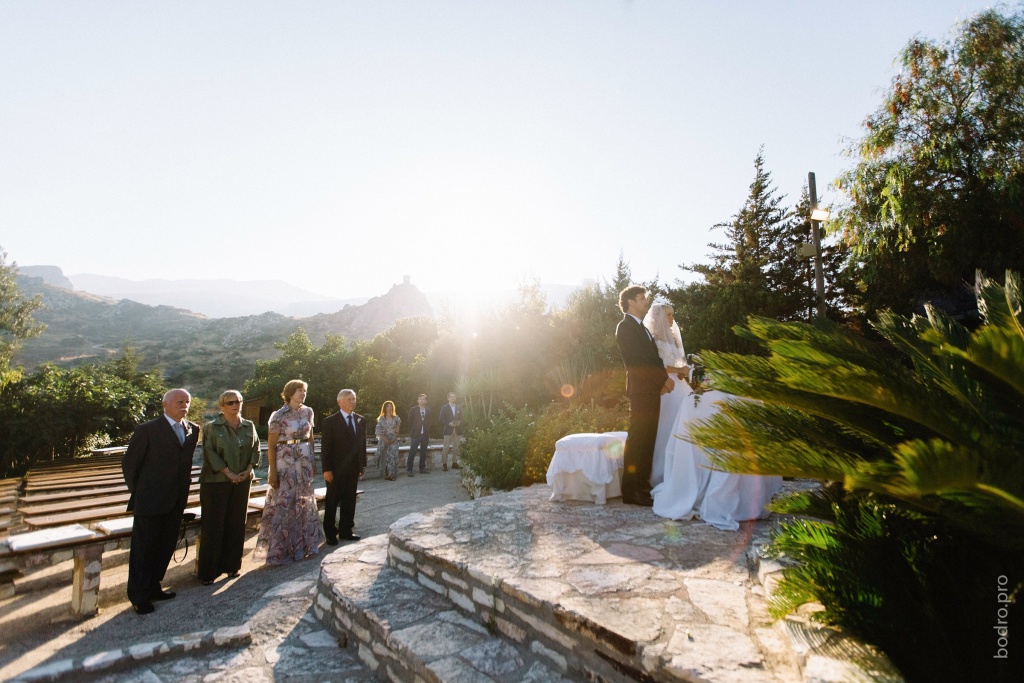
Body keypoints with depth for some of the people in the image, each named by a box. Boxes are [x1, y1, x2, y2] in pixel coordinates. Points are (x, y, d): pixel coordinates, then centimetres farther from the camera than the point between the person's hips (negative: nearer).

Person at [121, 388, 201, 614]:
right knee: (143, 550, 9)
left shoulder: (193, 430, 4)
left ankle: (152, 587, 34)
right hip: (150, 502, -5)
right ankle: (139, 596, 24)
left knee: (165, 548, 16)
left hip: (176, 502, 5)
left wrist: (183, 490, 8)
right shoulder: (147, 430, -11)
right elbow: (129, 464, -4)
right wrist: (137, 492, 0)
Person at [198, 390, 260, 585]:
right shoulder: (211, 427, -4)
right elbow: (209, 453, -10)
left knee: (237, 524, 9)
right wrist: (228, 473, -15)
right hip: (216, 482, -4)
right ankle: (208, 571, 13)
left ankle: (231, 565, 22)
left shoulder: (249, 426, 8)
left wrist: (248, 470, -6)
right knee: (213, 525, 2)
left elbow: (255, 449, 8)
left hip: (242, 482, 4)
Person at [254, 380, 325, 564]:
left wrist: (313, 460, 10)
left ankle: (303, 544, 25)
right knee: (284, 503, 2)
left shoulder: (308, 412, 4)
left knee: (304, 501, 11)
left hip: (305, 461, 5)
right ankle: (281, 549, 17)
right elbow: (271, 445, -9)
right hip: (285, 462, -5)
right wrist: (272, 471, -12)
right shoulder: (278, 415, -10)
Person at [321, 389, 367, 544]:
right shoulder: (331, 421, -8)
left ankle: (345, 531, 25)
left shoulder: (361, 420, 5)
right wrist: (327, 469, -13)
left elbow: (362, 443, 8)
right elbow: (325, 447, -9)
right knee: (332, 502, 10)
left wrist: (362, 465, 5)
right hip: (336, 470, -4)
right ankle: (330, 533, 23)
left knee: (349, 502, 12)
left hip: (353, 469, 4)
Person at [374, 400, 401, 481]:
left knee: (393, 456, -7)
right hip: (384, 440, -1)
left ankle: (391, 474, -2)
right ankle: (385, 474, 5)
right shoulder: (381, 418, 1)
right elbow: (378, 431, -4)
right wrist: (386, 440, -12)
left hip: (393, 440, 1)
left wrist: (393, 439, -9)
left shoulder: (396, 418, 6)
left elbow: (397, 431, 4)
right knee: (384, 457, -3)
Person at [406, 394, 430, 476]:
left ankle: (422, 468, 19)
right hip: (415, 435, -3)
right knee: (412, 452, -4)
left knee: (423, 453, 9)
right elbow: (410, 423, 1)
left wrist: (429, 435, 6)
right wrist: (410, 435, -1)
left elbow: (429, 423, 11)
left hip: (425, 435, 3)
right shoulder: (413, 410, 0)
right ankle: (409, 469, 2)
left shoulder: (428, 410, 9)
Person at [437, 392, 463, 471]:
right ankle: (444, 464, 0)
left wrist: (459, 423, -6)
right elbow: (441, 419, -4)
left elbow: (461, 418, 16)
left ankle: (455, 463, 14)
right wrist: (449, 423, -15)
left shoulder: (458, 408, 13)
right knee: (446, 447, -4)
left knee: (456, 447, 6)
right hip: (448, 430, -4)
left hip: (457, 430, 4)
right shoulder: (444, 408, 1)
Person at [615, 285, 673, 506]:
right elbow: (638, 360, -14)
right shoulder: (625, 326, -7)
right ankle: (631, 491, -2)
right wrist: (664, 378, -8)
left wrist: (663, 379, 2)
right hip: (641, 389, -9)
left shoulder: (642, 328, 23)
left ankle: (642, 485, 18)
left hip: (652, 389, 9)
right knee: (637, 439, -7)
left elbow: (653, 358, 18)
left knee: (648, 440, 10)